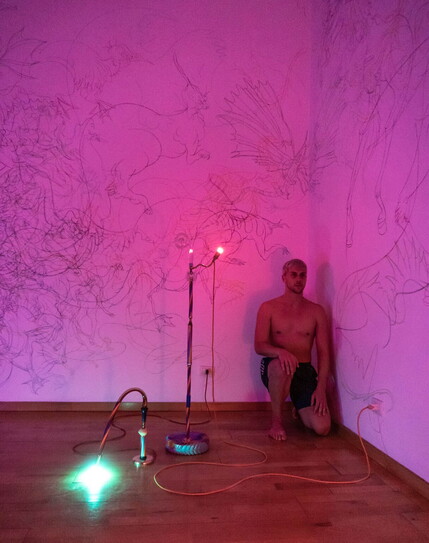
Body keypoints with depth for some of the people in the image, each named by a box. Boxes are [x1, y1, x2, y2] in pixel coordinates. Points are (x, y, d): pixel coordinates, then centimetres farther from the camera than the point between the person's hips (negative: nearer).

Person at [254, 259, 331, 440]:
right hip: (274, 368, -2)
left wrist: (321, 387, -10)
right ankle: (277, 420, -14)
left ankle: (299, 409, 22)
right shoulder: (268, 307, 3)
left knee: (322, 428, -16)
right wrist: (280, 351, -30)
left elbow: (323, 352, 2)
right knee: (282, 366, -40)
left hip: (305, 371, 2)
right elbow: (259, 346, -7)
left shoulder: (316, 311, 7)